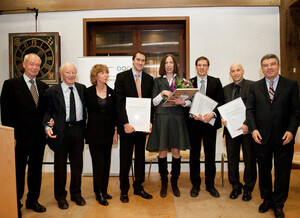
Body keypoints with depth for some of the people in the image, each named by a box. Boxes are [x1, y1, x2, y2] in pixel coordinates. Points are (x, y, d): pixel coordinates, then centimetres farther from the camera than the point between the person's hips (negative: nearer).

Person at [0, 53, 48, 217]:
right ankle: (16, 205, 25)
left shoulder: (43, 87, 9)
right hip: (20, 137, -4)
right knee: (18, 172, 8)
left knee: (36, 170, 16)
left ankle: (33, 200, 33)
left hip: (39, 137, 5)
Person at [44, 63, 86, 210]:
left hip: (78, 130, 3)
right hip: (61, 131, -2)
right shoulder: (52, 91, -2)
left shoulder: (82, 88, 7)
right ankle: (60, 196, 27)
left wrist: (84, 128, 2)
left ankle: (76, 193, 31)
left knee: (77, 163, 12)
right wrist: (47, 126, -17)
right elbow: (48, 111, 0)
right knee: (60, 164, 9)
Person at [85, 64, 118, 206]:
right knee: (98, 162, -2)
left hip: (108, 132, 4)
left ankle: (104, 190, 23)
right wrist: (83, 130, -3)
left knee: (106, 162, 9)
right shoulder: (88, 92, -2)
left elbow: (114, 113, 7)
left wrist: (115, 131, 3)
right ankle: (99, 193, 12)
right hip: (94, 132, -3)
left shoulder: (111, 92, 6)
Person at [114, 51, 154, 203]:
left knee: (140, 156, 13)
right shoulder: (122, 77, -2)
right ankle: (124, 190, 22)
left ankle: (138, 187, 28)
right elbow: (119, 103, -8)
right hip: (127, 125, -3)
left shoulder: (149, 79, 8)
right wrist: (125, 123, -16)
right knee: (125, 158, 7)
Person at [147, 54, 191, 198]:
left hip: (177, 118, 1)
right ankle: (164, 183, 17)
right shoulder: (158, 81, 11)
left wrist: (183, 102, -11)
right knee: (162, 152, 2)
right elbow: (154, 102, 6)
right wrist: (162, 93, -10)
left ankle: (174, 183, 20)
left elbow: (190, 101, 10)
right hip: (162, 118, 0)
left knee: (176, 152, 4)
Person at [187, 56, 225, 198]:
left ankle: (210, 185, 23)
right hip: (193, 122, 0)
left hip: (210, 122, 0)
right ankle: (195, 185, 22)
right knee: (194, 154, 8)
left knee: (210, 154, 8)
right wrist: (193, 114, -16)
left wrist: (212, 114, -16)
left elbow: (221, 102, 0)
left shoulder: (216, 82, 6)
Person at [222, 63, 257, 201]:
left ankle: (248, 188, 27)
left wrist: (248, 125, -20)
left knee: (249, 160, 9)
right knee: (232, 159, 11)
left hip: (247, 129, -3)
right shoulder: (226, 89, 11)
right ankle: (236, 187, 28)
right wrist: (222, 118, -10)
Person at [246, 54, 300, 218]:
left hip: (283, 137, -1)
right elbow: (250, 110, 5)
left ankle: (278, 204, 27)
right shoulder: (255, 87, 6)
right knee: (264, 170, 14)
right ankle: (266, 199, 34)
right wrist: (253, 129, -7)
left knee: (282, 172, 9)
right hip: (262, 137, 1)